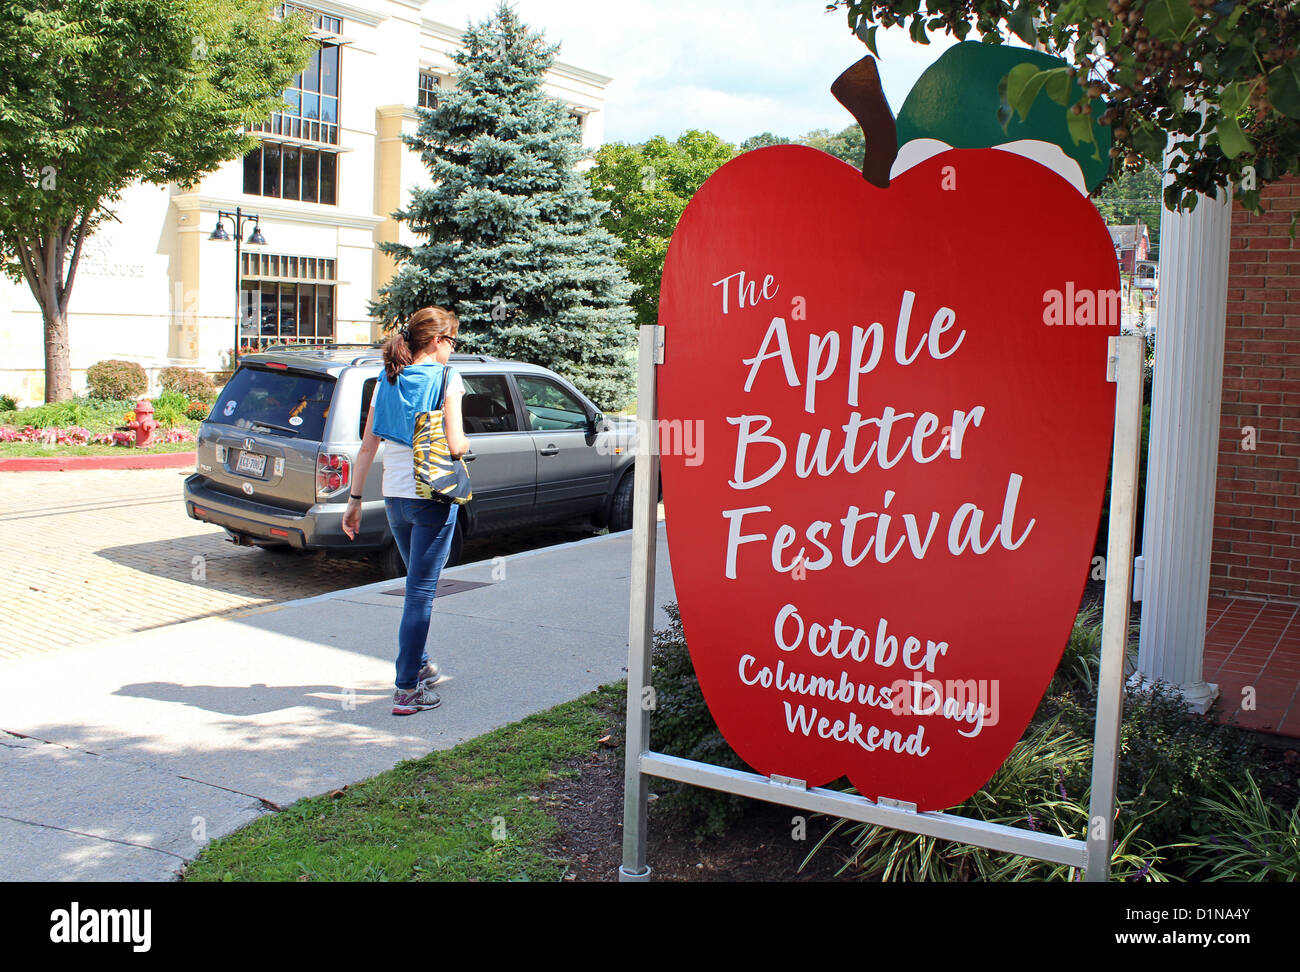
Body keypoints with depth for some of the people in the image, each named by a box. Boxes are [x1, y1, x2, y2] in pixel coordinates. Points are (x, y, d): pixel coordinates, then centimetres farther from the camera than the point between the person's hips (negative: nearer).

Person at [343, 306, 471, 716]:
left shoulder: (387, 381, 8)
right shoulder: (446, 379, -9)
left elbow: (367, 447, 6)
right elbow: (456, 446, -18)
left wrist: (355, 499, 10)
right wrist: (464, 443, 5)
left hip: (395, 497, 6)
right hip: (433, 497, -6)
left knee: (418, 585, 23)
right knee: (421, 591, -2)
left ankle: (419, 665, 36)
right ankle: (407, 689, 0)